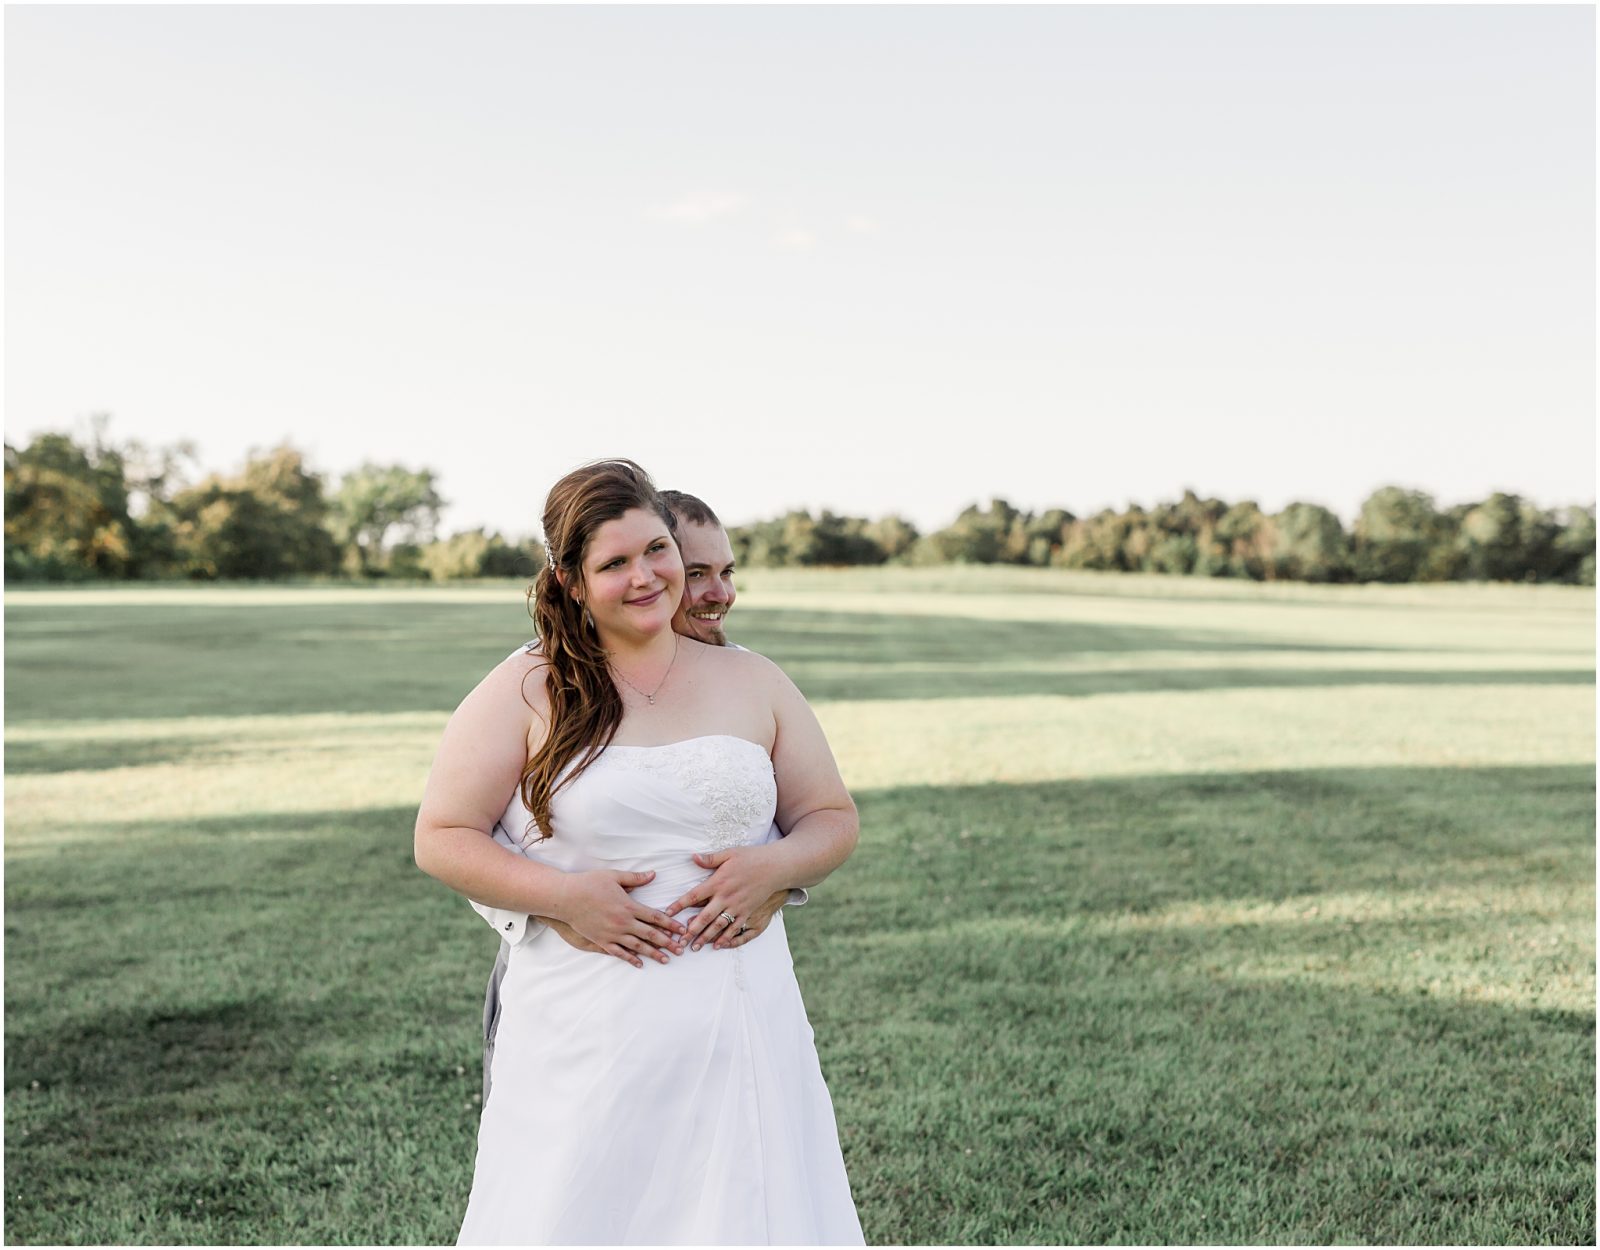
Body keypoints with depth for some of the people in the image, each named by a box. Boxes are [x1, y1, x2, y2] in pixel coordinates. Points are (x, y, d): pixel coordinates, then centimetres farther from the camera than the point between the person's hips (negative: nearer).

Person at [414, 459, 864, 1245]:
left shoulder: (752, 683, 8)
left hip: (736, 1025, 2)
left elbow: (833, 819, 13)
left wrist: (771, 868, -9)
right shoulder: (525, 692, -1)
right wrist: (564, 896, -15)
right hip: (583, 1028, -2)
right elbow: (441, 839, -1)